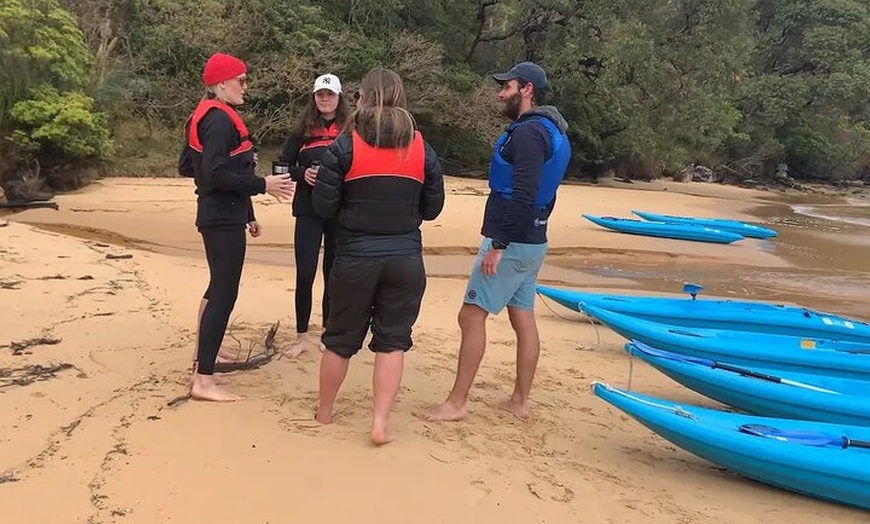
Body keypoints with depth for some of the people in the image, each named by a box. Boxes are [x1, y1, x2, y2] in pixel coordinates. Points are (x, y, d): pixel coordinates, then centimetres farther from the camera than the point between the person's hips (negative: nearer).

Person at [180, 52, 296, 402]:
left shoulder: (204, 116, 15)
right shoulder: (220, 119, -17)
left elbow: (186, 167, 19)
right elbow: (216, 174, -25)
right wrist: (263, 185, -24)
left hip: (215, 215, 11)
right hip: (225, 218, -11)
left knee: (218, 287, 24)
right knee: (224, 294, -9)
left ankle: (204, 355, 40)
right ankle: (203, 380, -7)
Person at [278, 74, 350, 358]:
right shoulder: (302, 131, 5)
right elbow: (283, 166, 7)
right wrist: (303, 173, -12)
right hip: (308, 211, 0)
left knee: (334, 276, 9)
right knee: (304, 275, -1)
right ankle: (302, 336, 12)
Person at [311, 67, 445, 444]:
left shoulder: (345, 146, -7)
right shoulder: (421, 148, 1)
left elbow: (323, 206, -8)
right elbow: (433, 208, 6)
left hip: (355, 257, -1)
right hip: (406, 258, 1)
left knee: (340, 339, 14)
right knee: (392, 341, 10)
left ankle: (324, 412, 32)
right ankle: (380, 423, 7)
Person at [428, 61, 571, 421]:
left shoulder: (528, 132, -16)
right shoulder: (550, 132, 15)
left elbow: (523, 197, -25)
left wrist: (498, 245, -24)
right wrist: (524, 233, 21)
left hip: (512, 243, -10)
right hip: (532, 242, 10)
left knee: (472, 315, -5)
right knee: (523, 320, 12)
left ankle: (456, 403, 1)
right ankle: (520, 400, 21)